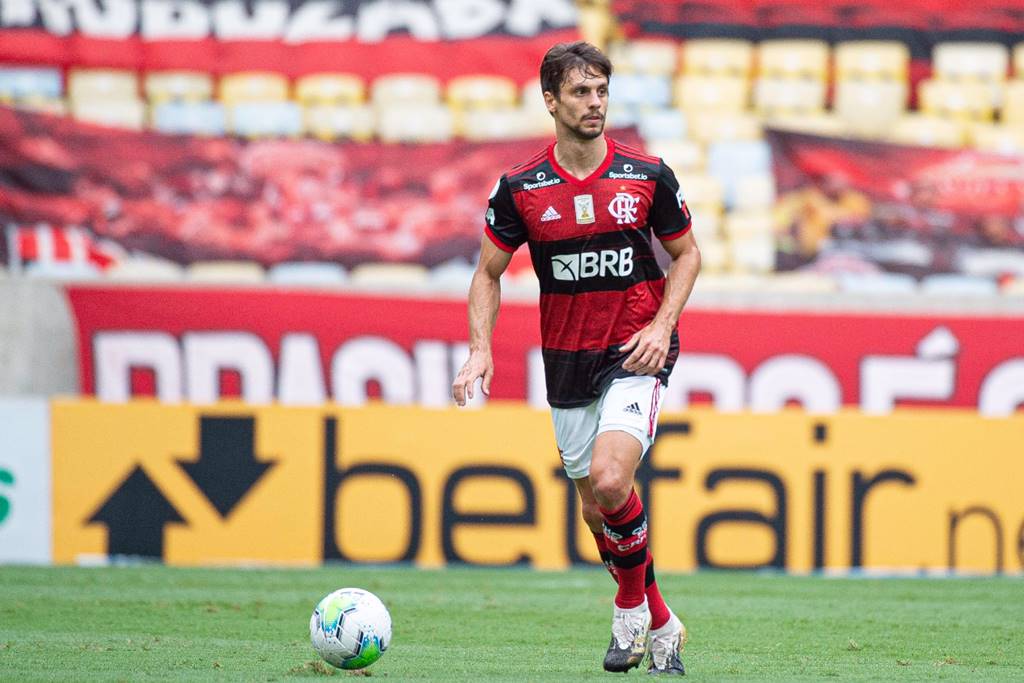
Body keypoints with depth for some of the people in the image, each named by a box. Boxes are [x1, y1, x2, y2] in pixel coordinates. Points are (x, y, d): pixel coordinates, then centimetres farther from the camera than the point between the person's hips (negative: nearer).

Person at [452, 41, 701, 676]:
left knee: (610, 481, -23)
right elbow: (489, 272, 8)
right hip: (567, 361, 3)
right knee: (596, 506, 7)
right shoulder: (520, 188, -3)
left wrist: (661, 325, -7)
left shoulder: (647, 175, -5)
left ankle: (632, 606, 1)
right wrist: (481, 350, -6)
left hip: (636, 354, -3)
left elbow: (687, 253, 7)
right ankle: (661, 626, 26)